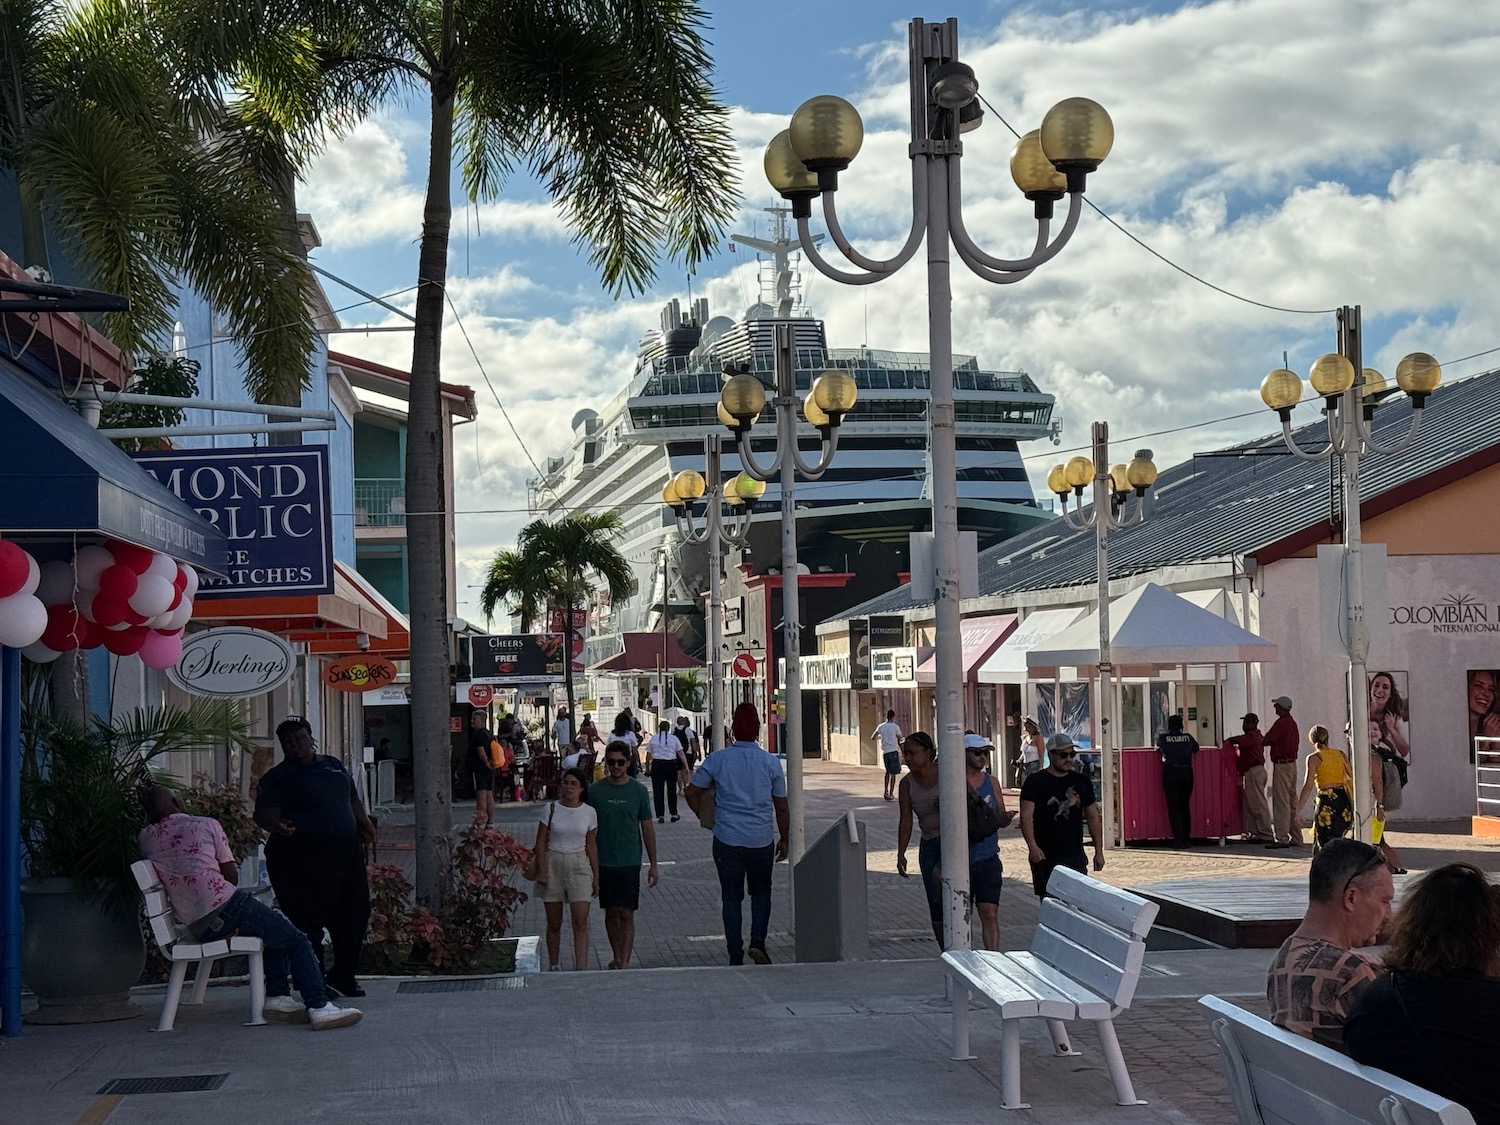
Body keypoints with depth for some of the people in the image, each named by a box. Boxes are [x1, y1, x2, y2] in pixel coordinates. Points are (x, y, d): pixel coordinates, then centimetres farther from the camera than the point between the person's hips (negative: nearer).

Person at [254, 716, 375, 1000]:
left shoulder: (333, 765, 20)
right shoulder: (277, 777, 2)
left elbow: (353, 800, 27)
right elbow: (263, 813, -11)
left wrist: (364, 823, 9)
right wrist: (276, 825, -33)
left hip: (346, 853, 6)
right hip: (302, 857, -6)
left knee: (355, 915, 7)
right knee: (309, 921, -10)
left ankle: (343, 976, 20)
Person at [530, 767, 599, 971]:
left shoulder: (589, 812, 2)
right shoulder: (551, 809, -1)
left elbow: (591, 846, 7)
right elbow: (541, 842, 0)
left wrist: (596, 877, 6)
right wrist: (542, 870, -9)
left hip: (579, 865, 0)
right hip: (553, 864, 0)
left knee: (580, 922, -10)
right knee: (554, 923, 7)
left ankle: (581, 967, -12)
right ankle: (554, 966, 20)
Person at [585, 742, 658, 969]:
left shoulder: (638, 790, 0)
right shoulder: (595, 790, -1)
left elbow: (647, 828, 5)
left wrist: (653, 864, 5)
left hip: (630, 862, -1)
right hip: (603, 862, 1)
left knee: (626, 914, -4)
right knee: (611, 912, 11)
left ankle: (625, 962, -5)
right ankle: (617, 957, 24)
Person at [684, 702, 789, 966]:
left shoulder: (717, 759, -4)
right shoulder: (771, 762, -3)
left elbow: (692, 792, 2)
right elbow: (781, 807, 2)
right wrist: (784, 839, 13)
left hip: (727, 840, 0)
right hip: (761, 840, 0)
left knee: (732, 897, 8)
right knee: (761, 892, 17)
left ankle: (736, 956, 9)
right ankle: (758, 942, -1)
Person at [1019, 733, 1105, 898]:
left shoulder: (1082, 782, 11)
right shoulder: (1035, 782, -1)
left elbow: (1093, 817, 16)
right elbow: (1026, 816, -10)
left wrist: (1099, 851, 11)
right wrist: (1032, 846, -24)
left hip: (1076, 857, 4)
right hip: (1045, 858, -3)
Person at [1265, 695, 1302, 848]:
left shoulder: (1281, 723, -15)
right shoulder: (1292, 723, 14)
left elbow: (1266, 741, -14)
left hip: (1282, 765, -10)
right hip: (1292, 763, 10)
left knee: (1281, 802, -8)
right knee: (1291, 802, 13)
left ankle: (1282, 838, -10)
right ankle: (1296, 837, 16)